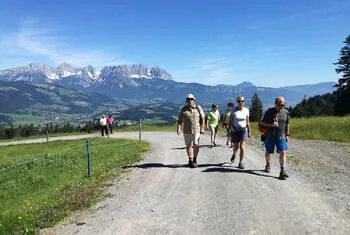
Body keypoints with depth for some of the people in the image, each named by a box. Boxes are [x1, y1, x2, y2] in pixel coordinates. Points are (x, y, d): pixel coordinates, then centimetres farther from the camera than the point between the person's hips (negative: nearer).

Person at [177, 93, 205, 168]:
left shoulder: (198, 108, 0)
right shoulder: (184, 109, 0)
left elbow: (202, 118, 4)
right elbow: (179, 120, -1)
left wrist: (202, 128, -3)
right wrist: (178, 128, -15)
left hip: (196, 130, -1)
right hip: (187, 131, 1)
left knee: (196, 145, -11)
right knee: (188, 146, 10)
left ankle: (195, 160, 7)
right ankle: (190, 160, 28)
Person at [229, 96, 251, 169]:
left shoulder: (246, 110, -1)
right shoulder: (233, 110, -7)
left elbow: (247, 122, 5)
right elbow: (230, 121, -4)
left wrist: (249, 132, 5)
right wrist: (229, 130, -9)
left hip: (243, 130, 1)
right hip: (235, 131, 0)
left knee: (242, 147, -12)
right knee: (236, 147, 9)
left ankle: (241, 163, 1)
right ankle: (234, 154, 45)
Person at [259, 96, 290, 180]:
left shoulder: (286, 112, -1)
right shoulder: (269, 112, -10)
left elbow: (287, 124, 13)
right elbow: (261, 122, -8)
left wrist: (287, 134, 13)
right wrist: (271, 124, -22)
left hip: (281, 137, 1)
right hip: (270, 137, -1)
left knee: (283, 153, -12)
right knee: (268, 152, 15)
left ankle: (283, 172, -11)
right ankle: (267, 165, 43)